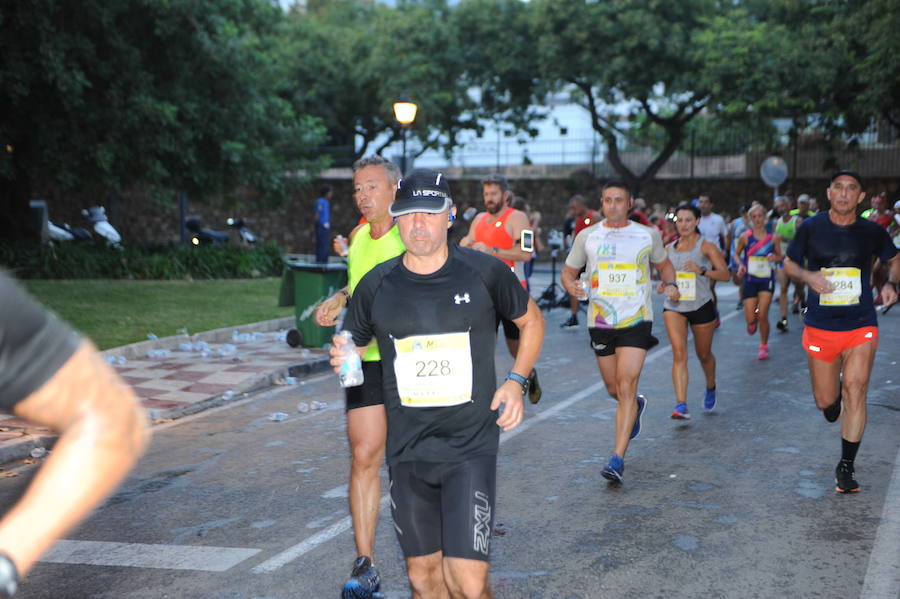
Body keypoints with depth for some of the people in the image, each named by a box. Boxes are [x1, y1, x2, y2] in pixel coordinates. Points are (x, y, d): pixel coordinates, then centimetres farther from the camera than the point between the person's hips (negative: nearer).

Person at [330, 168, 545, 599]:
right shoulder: (376, 285, 0)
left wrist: (516, 380, -1)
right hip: (407, 451, 3)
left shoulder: (484, 272, -5)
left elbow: (531, 320, 12)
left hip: (471, 448, -2)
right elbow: (353, 343, 15)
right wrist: (342, 359, -9)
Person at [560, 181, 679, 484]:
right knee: (614, 389, 13)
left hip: (636, 321, -2)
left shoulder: (647, 235, 4)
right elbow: (568, 271, 12)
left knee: (626, 388, -13)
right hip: (600, 322, 3)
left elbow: (664, 264, 20)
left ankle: (618, 459, -13)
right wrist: (571, 285, -11)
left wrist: (671, 284, -1)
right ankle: (637, 405, 50)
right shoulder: (587, 236, 4)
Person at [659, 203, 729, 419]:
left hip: (701, 306, -2)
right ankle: (681, 405, -21)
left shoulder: (706, 247, -4)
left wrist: (702, 270, -26)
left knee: (704, 354, 14)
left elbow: (725, 274, -11)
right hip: (674, 306, 2)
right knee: (679, 353, -16)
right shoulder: (669, 248, 8)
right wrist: (664, 284, 1)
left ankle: (711, 388, 46)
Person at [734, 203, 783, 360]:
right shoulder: (745, 237, -3)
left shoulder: (773, 238, -1)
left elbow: (780, 256, 11)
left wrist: (774, 258, -12)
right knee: (750, 318, -2)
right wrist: (740, 265, -10)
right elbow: (737, 254, 9)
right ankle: (753, 321, 38)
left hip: (767, 279, 0)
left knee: (762, 315, -8)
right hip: (750, 280, 1)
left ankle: (764, 346, 12)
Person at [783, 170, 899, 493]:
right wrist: (808, 276, -12)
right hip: (820, 326, 1)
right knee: (826, 402, 6)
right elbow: (789, 263, 9)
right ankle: (835, 404, 46)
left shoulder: (872, 232, 0)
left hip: (861, 325, -1)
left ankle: (847, 467, -1)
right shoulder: (811, 228, -2)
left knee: (855, 389, -14)